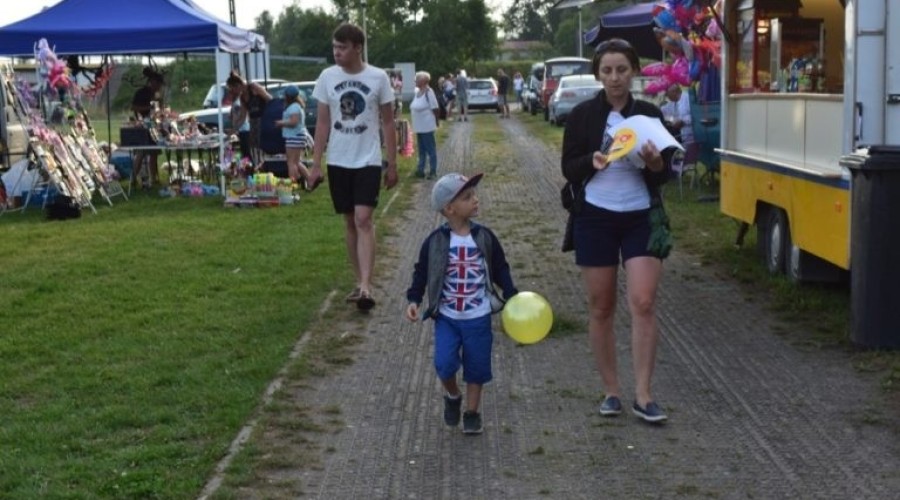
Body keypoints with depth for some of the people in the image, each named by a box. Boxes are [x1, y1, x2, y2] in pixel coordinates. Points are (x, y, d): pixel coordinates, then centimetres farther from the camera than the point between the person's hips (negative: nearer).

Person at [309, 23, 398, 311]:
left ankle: (366, 287, -18)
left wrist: (392, 164, 0)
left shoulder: (378, 78, -6)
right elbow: (323, 122, 5)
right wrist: (316, 163, 1)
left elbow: (388, 123, 1)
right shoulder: (327, 77, 0)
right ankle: (360, 282, 19)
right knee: (349, 222, 9)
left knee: (363, 220, -14)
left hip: (368, 160, -3)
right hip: (338, 162, 3)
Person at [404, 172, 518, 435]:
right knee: (444, 363, -13)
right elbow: (421, 272, 2)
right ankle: (452, 396, 18)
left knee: (477, 366, 7)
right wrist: (413, 300, -9)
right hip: (446, 317, -1)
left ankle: (472, 412, 25)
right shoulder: (435, 241, -7)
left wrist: (512, 297, 0)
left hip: (478, 318, 2)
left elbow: (500, 270, 7)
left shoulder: (485, 237, -2)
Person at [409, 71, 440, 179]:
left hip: (427, 126, -9)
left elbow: (435, 109, -13)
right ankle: (420, 170, 22)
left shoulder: (428, 92, -16)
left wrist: (436, 122, -6)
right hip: (419, 126, 9)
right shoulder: (417, 92, 9)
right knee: (421, 149, 15)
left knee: (430, 149, -1)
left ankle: (433, 171, 5)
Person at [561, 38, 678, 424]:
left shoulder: (650, 114, 1)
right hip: (595, 218, 0)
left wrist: (656, 164, -19)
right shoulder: (583, 115, -1)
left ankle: (642, 395, -2)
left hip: (640, 218, 0)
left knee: (643, 304, -9)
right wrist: (592, 162, -20)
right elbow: (569, 169, 0)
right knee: (601, 308, 5)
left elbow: (666, 174, 4)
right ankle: (611, 390, 18)